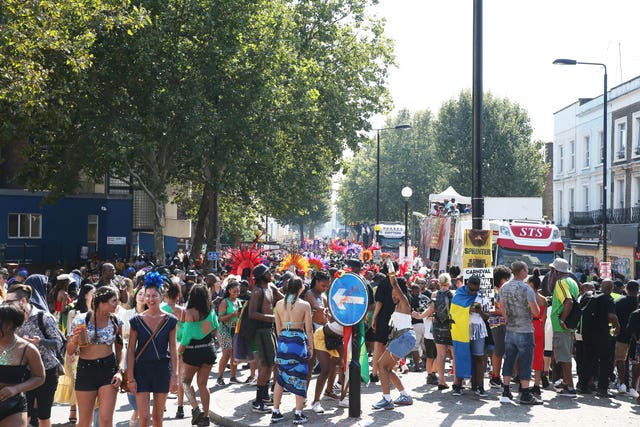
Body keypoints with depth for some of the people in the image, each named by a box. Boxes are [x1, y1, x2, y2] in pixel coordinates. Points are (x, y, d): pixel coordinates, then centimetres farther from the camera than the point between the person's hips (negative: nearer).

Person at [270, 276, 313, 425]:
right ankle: (298, 414, 6)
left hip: (283, 341, 4)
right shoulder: (304, 305, -8)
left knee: (280, 377, 14)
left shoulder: (279, 304, 3)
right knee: (299, 377, 5)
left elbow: (278, 328, 9)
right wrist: (311, 346, 5)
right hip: (299, 342, -4)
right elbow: (309, 329, -6)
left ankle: (276, 412, 17)